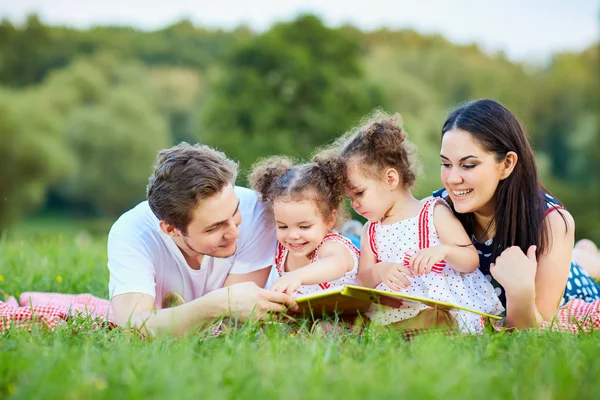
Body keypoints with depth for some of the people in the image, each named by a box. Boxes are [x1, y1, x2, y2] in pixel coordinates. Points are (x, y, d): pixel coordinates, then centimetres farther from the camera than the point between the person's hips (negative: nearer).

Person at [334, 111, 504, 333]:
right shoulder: (371, 231, 16)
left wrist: (443, 251, -23)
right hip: (400, 311, 4)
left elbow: (471, 260, -3)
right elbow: (362, 278, 10)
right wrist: (379, 271, -13)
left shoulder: (434, 213, 1)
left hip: (449, 311, -4)